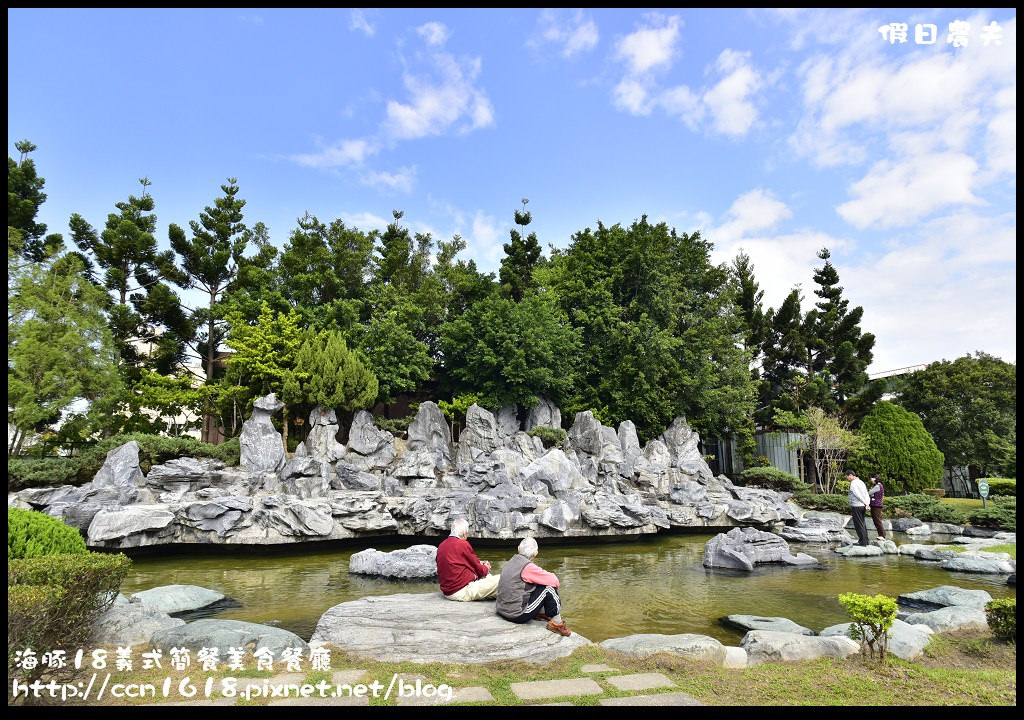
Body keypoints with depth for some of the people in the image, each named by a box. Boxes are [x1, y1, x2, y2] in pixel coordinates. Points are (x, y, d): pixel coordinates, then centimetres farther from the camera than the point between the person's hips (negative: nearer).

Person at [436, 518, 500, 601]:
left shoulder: (441, 545, 9)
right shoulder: (463, 544, -14)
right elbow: (479, 570, -4)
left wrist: (479, 563, 20)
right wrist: (486, 568, 18)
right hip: (462, 592, -9)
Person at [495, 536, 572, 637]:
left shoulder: (510, 562, 7)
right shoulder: (527, 566, -19)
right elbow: (553, 580, -14)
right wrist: (555, 582, 8)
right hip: (517, 615, -9)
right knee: (549, 587, -4)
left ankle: (541, 612, 23)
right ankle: (557, 623, 3)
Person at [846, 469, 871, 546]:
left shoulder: (853, 484, -15)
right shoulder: (861, 482, 13)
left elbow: (858, 495, -19)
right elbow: (866, 494, 10)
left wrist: (865, 502, -7)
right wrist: (867, 503, 1)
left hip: (856, 506, -9)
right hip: (862, 505, 9)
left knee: (858, 524, -2)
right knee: (862, 523, 17)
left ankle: (863, 541, -1)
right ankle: (865, 540, 22)